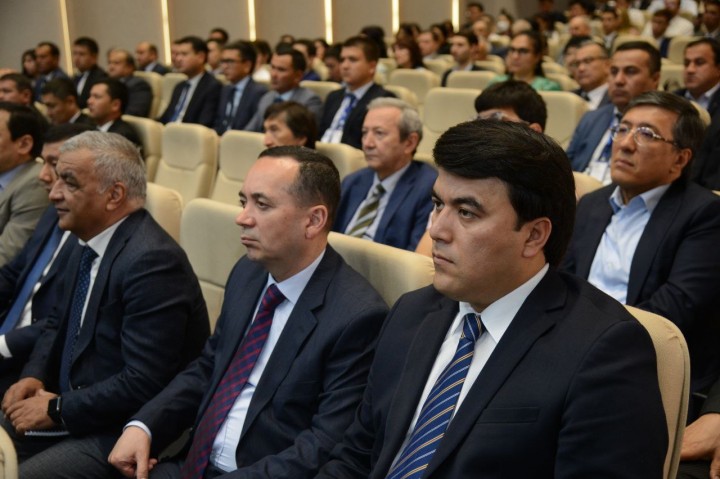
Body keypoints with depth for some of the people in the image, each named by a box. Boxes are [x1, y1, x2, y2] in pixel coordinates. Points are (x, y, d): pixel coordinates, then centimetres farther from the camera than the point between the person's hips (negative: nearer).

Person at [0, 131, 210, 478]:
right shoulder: (88, 244, 4)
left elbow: (144, 383, -25)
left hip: (122, 430, -8)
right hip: (70, 403, 9)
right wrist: (34, 375, 1)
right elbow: (59, 325, 20)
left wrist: (57, 409, -16)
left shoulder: (152, 261, -23)